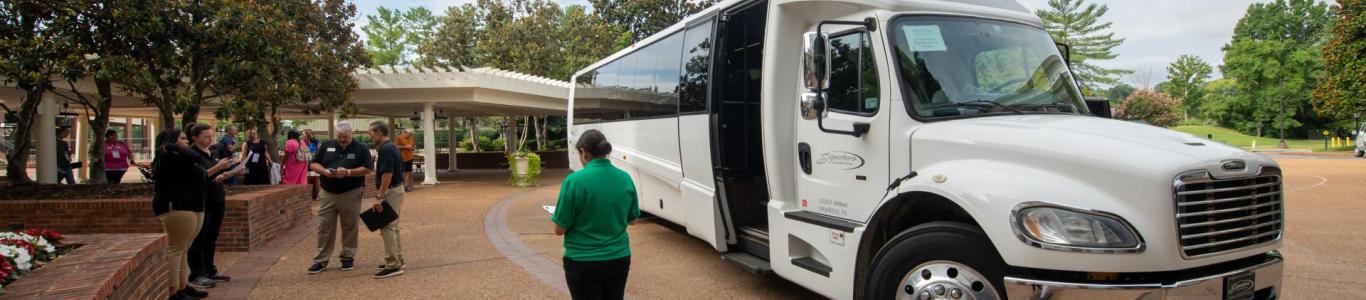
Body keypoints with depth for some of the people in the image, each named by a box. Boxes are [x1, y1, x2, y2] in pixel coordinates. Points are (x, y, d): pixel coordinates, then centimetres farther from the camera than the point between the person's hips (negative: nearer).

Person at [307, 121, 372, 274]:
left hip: (350, 194, -2)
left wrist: (348, 172, -21)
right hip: (327, 194, 2)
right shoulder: (326, 146, 9)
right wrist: (325, 171, -12)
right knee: (324, 227, 4)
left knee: (349, 227, 5)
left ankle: (348, 257, 18)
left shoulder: (361, 149, 0)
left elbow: (366, 169, -6)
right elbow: (313, 164, 8)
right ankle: (321, 260, 10)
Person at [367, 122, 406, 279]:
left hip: (391, 191, -11)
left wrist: (379, 197, -24)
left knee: (387, 227, -9)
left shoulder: (386, 149, -19)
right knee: (392, 226, 16)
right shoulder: (391, 147, 14)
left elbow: (387, 174, -25)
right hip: (396, 188, 11)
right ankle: (397, 260, 23)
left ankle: (393, 266, -8)